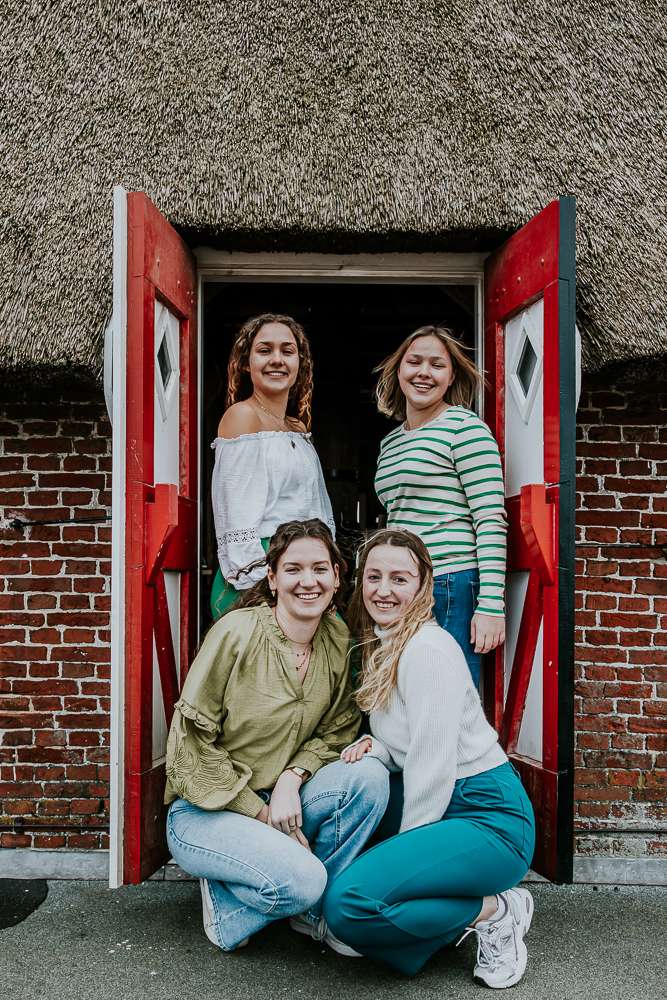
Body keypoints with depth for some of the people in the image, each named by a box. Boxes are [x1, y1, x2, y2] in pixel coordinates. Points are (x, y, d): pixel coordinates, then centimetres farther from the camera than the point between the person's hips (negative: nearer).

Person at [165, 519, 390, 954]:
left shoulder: (339, 641, -3)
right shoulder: (237, 633, -19)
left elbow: (335, 732, 5)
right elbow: (194, 738, -15)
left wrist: (292, 778, -16)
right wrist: (259, 812, -15)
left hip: (285, 801, 5)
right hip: (205, 811, -5)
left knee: (370, 775, -21)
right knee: (301, 879, -30)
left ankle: (317, 912, 0)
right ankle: (226, 903, 5)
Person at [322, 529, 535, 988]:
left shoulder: (428, 651, -19)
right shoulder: (383, 646, 10)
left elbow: (433, 769, -19)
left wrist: (404, 854, -10)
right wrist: (376, 747, -5)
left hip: (490, 819, -9)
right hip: (444, 808, 9)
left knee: (349, 902, -23)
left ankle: (495, 913, -2)